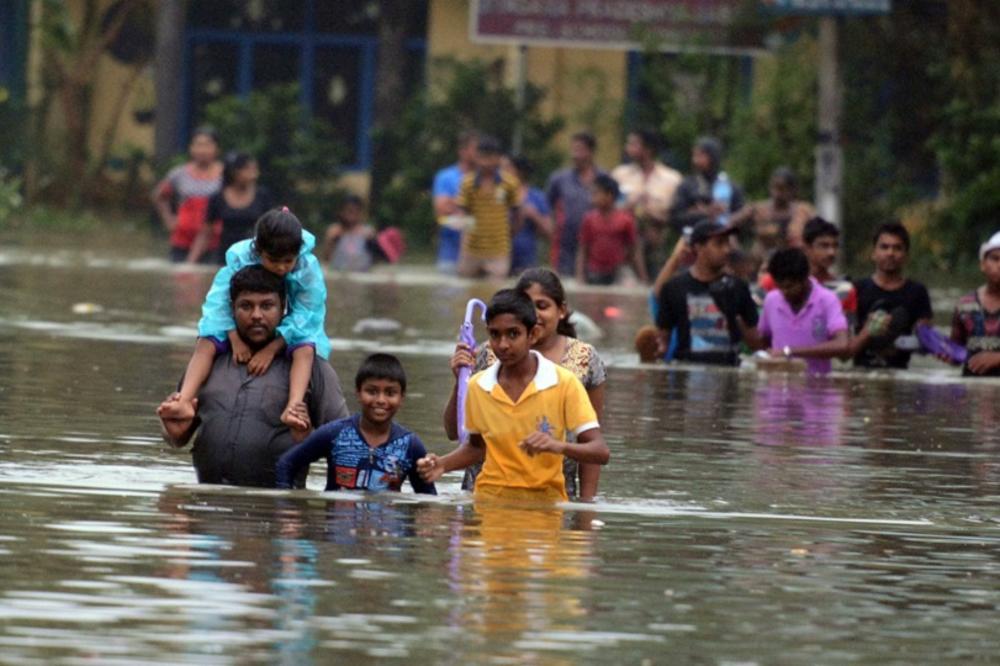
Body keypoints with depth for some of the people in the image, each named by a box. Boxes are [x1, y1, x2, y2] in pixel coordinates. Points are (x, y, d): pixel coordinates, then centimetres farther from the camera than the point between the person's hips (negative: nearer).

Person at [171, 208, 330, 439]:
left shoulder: (308, 269, -23)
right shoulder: (240, 259, -21)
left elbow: (303, 317, -24)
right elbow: (219, 302, -21)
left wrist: (271, 349, -32)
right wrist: (235, 338, -34)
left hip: (290, 331, -2)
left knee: (305, 349, -34)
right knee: (206, 343, -22)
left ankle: (293, 409, -53)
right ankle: (184, 401, -37)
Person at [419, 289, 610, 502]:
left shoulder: (564, 383, -5)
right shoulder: (477, 387, 4)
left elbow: (600, 452, -7)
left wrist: (560, 446, -26)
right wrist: (443, 464, 2)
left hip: (545, 501, -2)